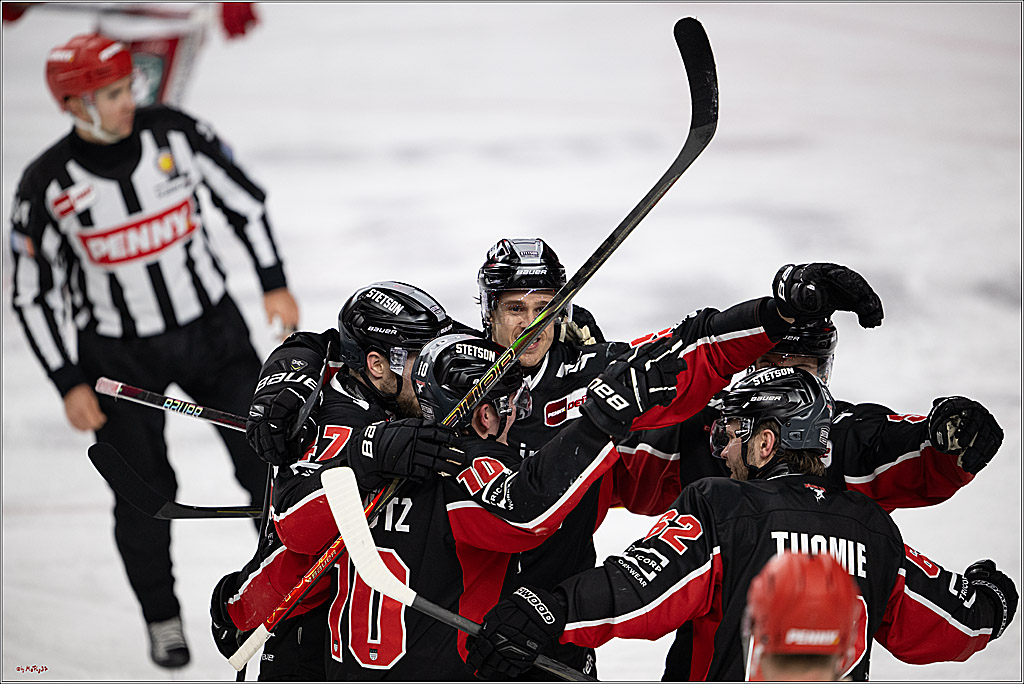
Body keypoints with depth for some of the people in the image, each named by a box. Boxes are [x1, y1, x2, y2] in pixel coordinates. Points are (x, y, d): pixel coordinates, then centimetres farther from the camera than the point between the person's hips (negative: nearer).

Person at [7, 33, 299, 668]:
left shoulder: (173, 133, -13)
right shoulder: (48, 186, -18)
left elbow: (244, 197, 2)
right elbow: (32, 294, -9)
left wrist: (275, 283, 0)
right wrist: (69, 384, -11)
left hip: (210, 326, 2)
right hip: (120, 354, -2)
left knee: (265, 461, -1)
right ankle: (162, 617, 27)